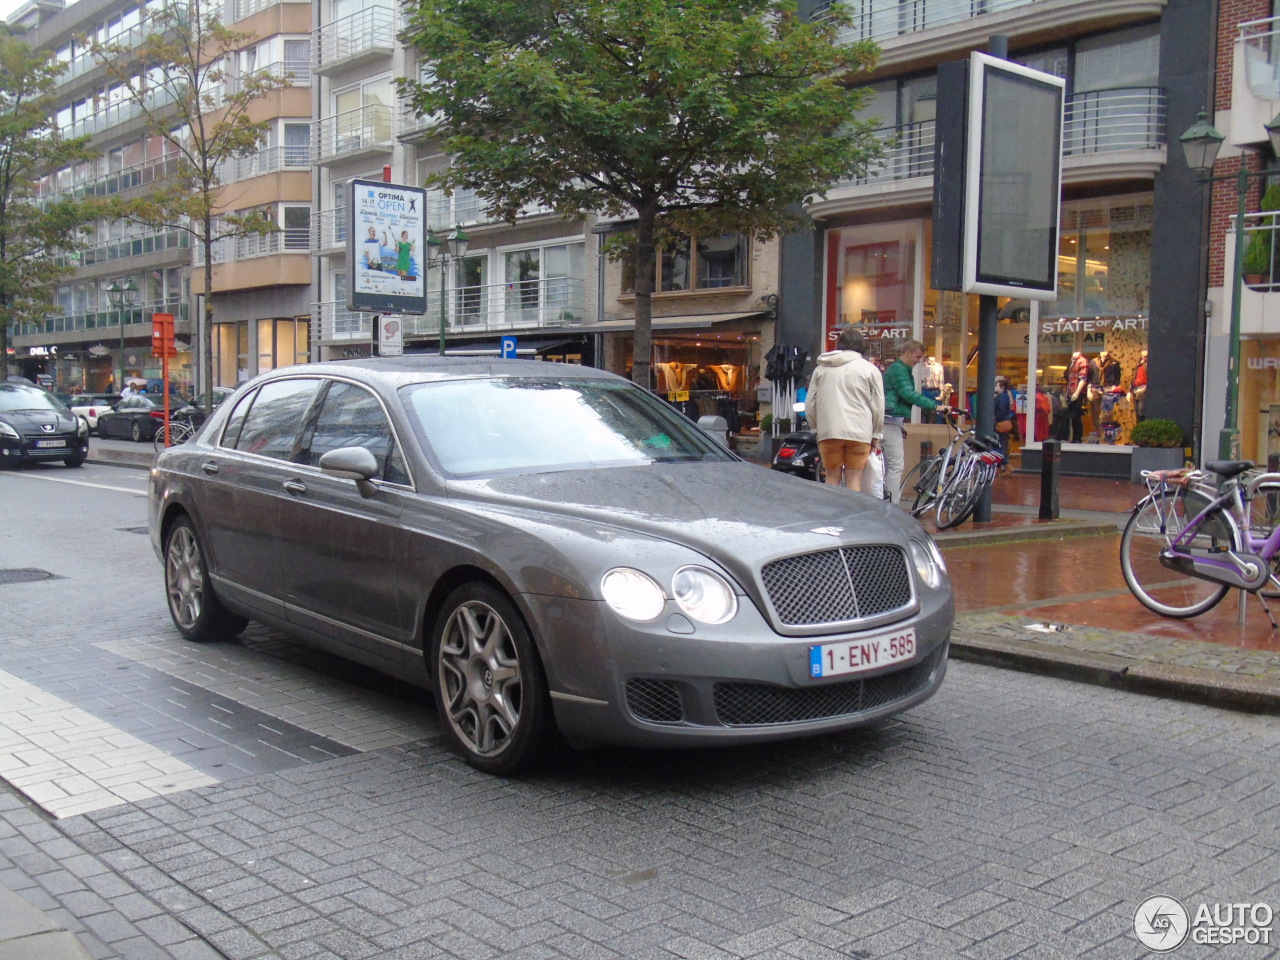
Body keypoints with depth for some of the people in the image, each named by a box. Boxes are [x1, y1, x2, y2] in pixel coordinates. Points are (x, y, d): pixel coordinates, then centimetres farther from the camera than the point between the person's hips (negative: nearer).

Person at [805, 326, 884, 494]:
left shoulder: (821, 368, 12)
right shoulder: (869, 369, 5)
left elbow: (810, 405, 11)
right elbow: (878, 407, 3)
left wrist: (816, 428, 21)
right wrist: (876, 435, 12)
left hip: (828, 432, 2)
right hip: (859, 432, -2)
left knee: (832, 479, 10)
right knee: (854, 480, 2)